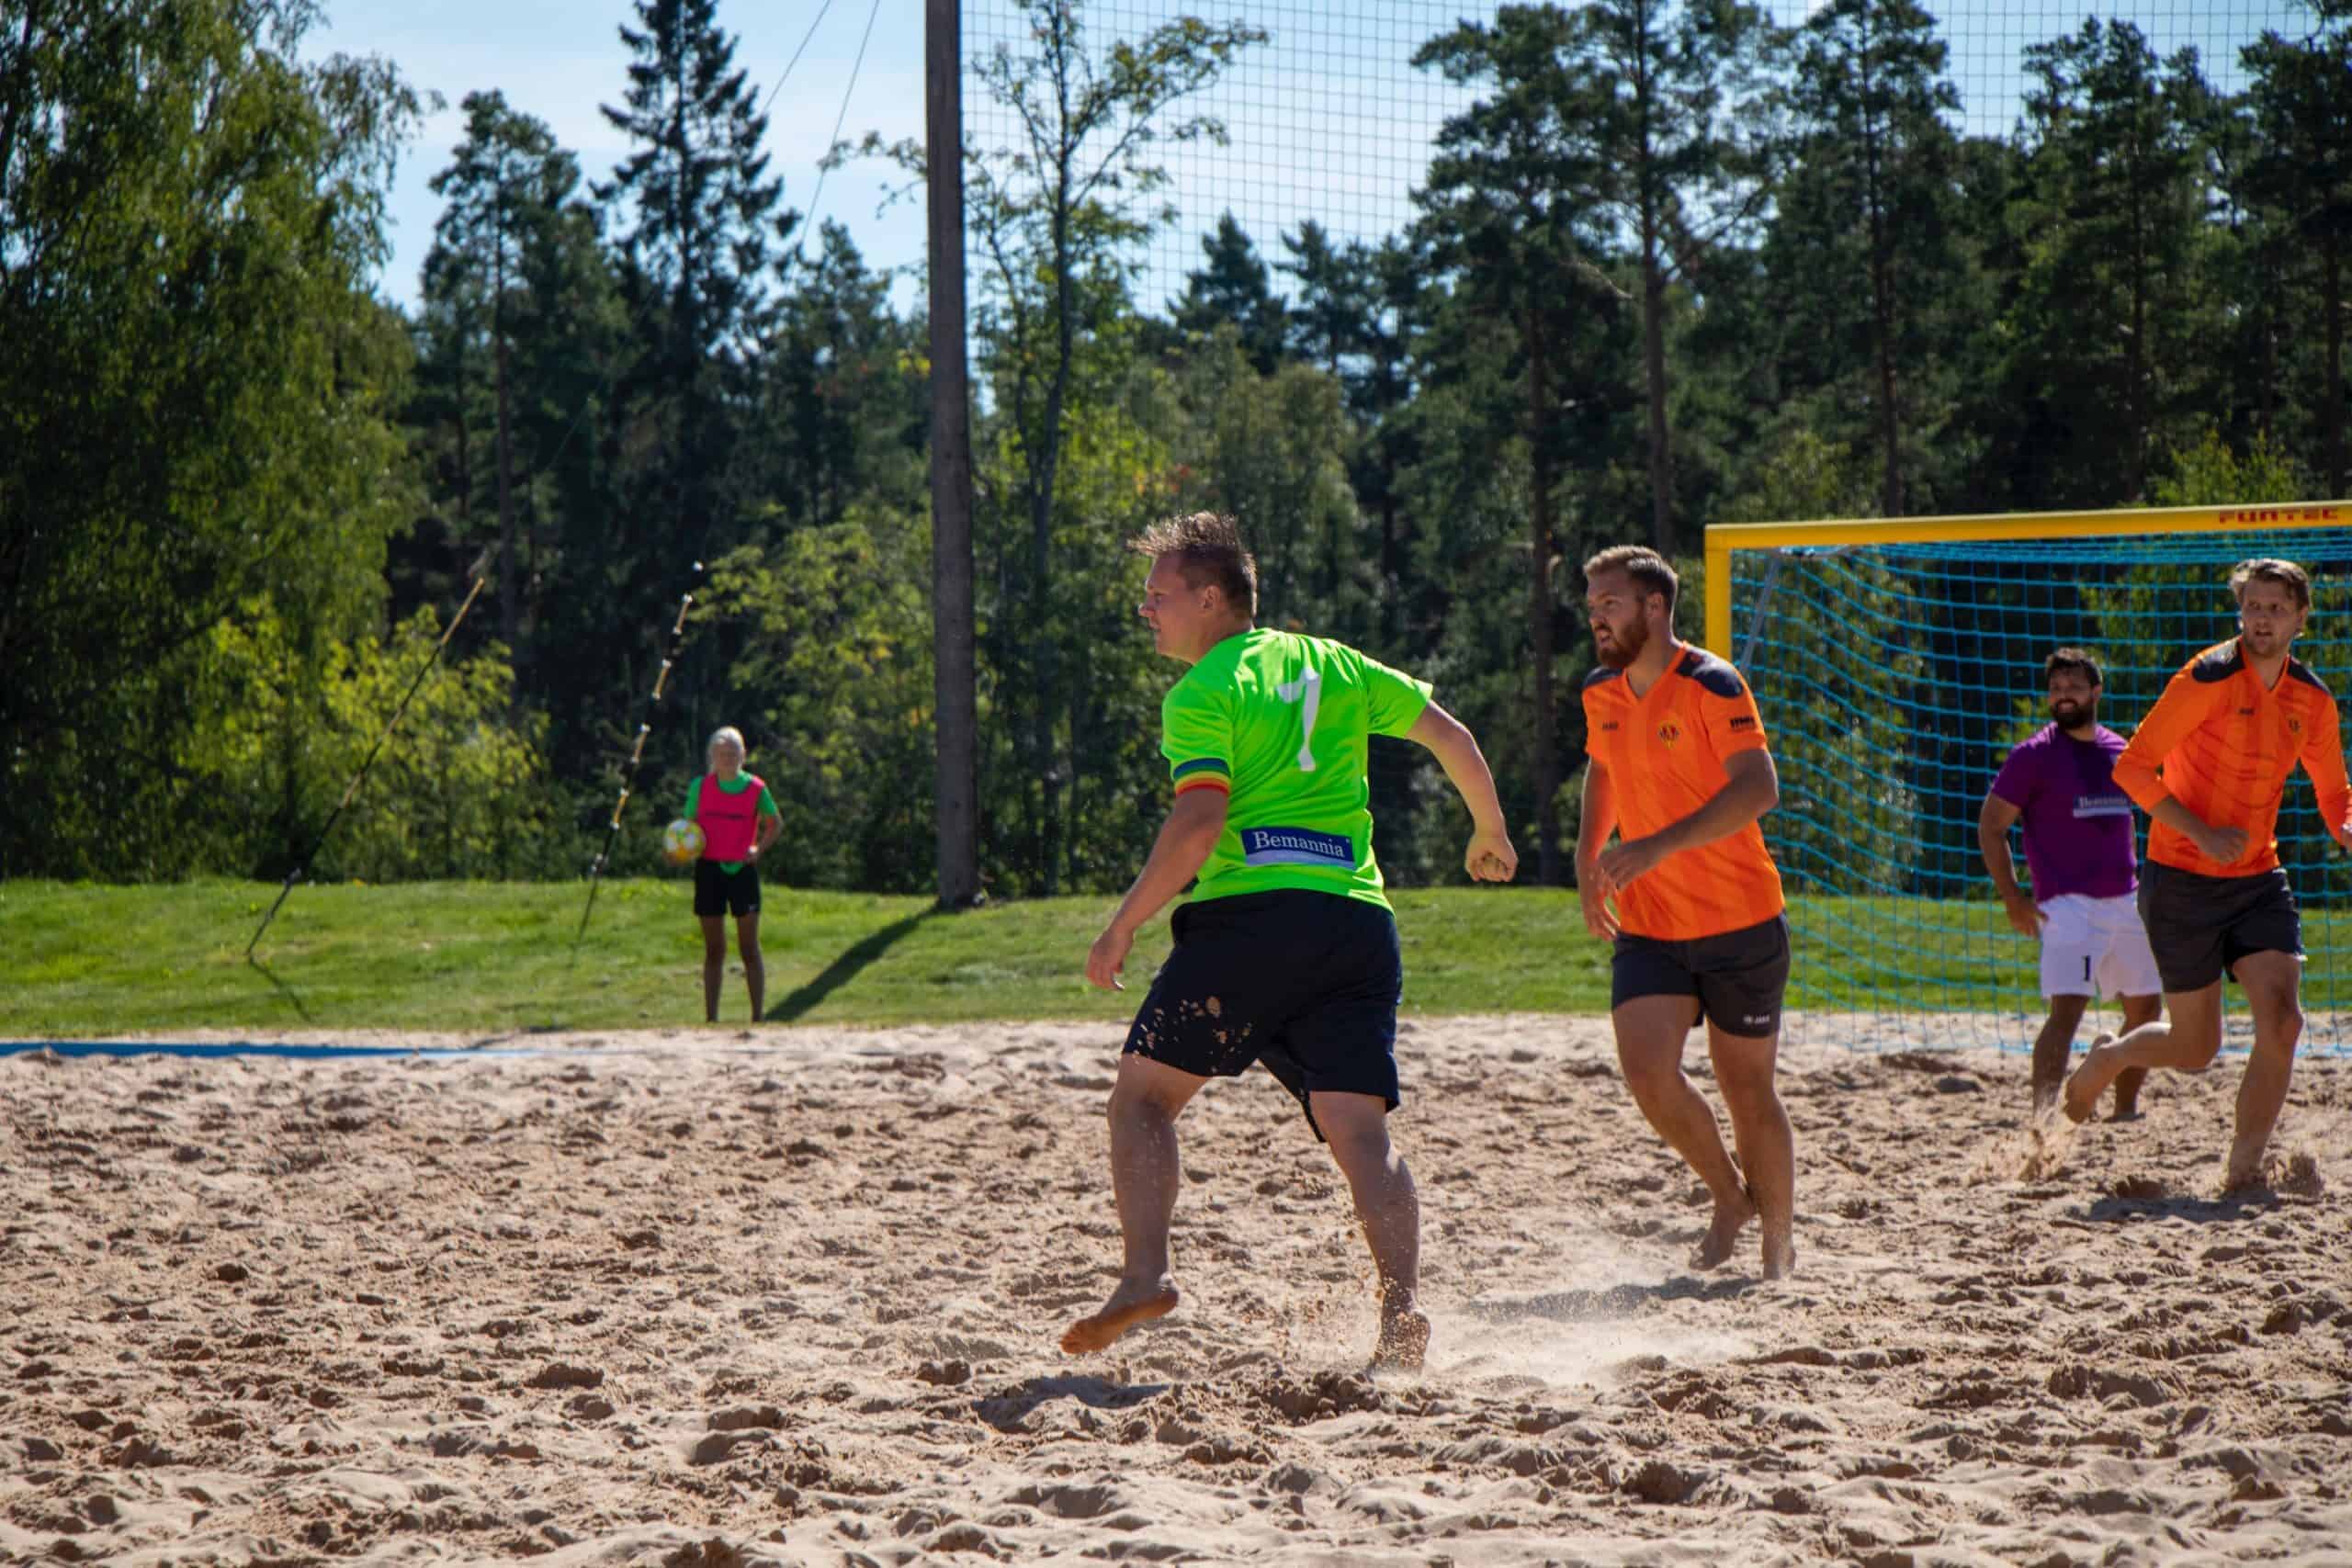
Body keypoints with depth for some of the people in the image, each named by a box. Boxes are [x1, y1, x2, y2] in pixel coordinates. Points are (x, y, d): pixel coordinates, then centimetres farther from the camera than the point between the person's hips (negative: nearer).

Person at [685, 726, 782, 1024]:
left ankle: (759, 1015, 1)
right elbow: (688, 823, 9)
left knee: (749, 949, -2)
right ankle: (711, 1018, 11)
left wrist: (759, 848, -6)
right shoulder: (700, 786, 2)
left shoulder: (755, 788, -2)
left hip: (742, 868, -1)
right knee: (714, 950, 6)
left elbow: (775, 824, 9)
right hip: (710, 867, 1)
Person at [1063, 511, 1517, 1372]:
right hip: (1360, 917, 5)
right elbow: (1451, 736, 23)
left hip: (1253, 912, -5)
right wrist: (1489, 832, 38)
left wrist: (1121, 928, -6)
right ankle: (1401, 1307, -19)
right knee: (1360, 1129, -2)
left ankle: (1145, 1275, -9)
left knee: (1143, 1095, 6)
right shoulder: (1331, 663, 19)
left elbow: (1197, 824, -12)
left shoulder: (1202, 693, 1)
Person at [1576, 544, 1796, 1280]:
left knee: (1746, 1088, 3)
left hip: (1739, 922, -5)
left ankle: (1779, 1245, 21)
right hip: (1647, 924, 5)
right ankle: (1729, 1197, 11)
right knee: (1646, 1068, -14)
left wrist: (1657, 847, -31)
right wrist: (1588, 858, 12)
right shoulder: (1601, 692, 6)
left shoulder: (1710, 685, -15)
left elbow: (1757, 788, -24)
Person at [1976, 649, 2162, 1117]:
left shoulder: (2118, 750, 13)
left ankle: (2125, 1109, 29)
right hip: (2069, 903, -7)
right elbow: (1990, 826, -4)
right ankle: (2042, 1118, -28)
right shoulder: (2034, 755, -4)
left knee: (2146, 1008, 13)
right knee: (2067, 1009, -21)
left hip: (2126, 902, 7)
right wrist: (2012, 898, -12)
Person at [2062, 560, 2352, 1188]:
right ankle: (2104, 1061, 35)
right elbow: (2132, 768, -13)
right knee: (2195, 1050, 3)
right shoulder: (2208, 679, -13)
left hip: (2258, 880, 5)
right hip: (2181, 882, -5)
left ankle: (2243, 1169, -4)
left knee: (2282, 1022, -15)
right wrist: (2202, 834, -22)